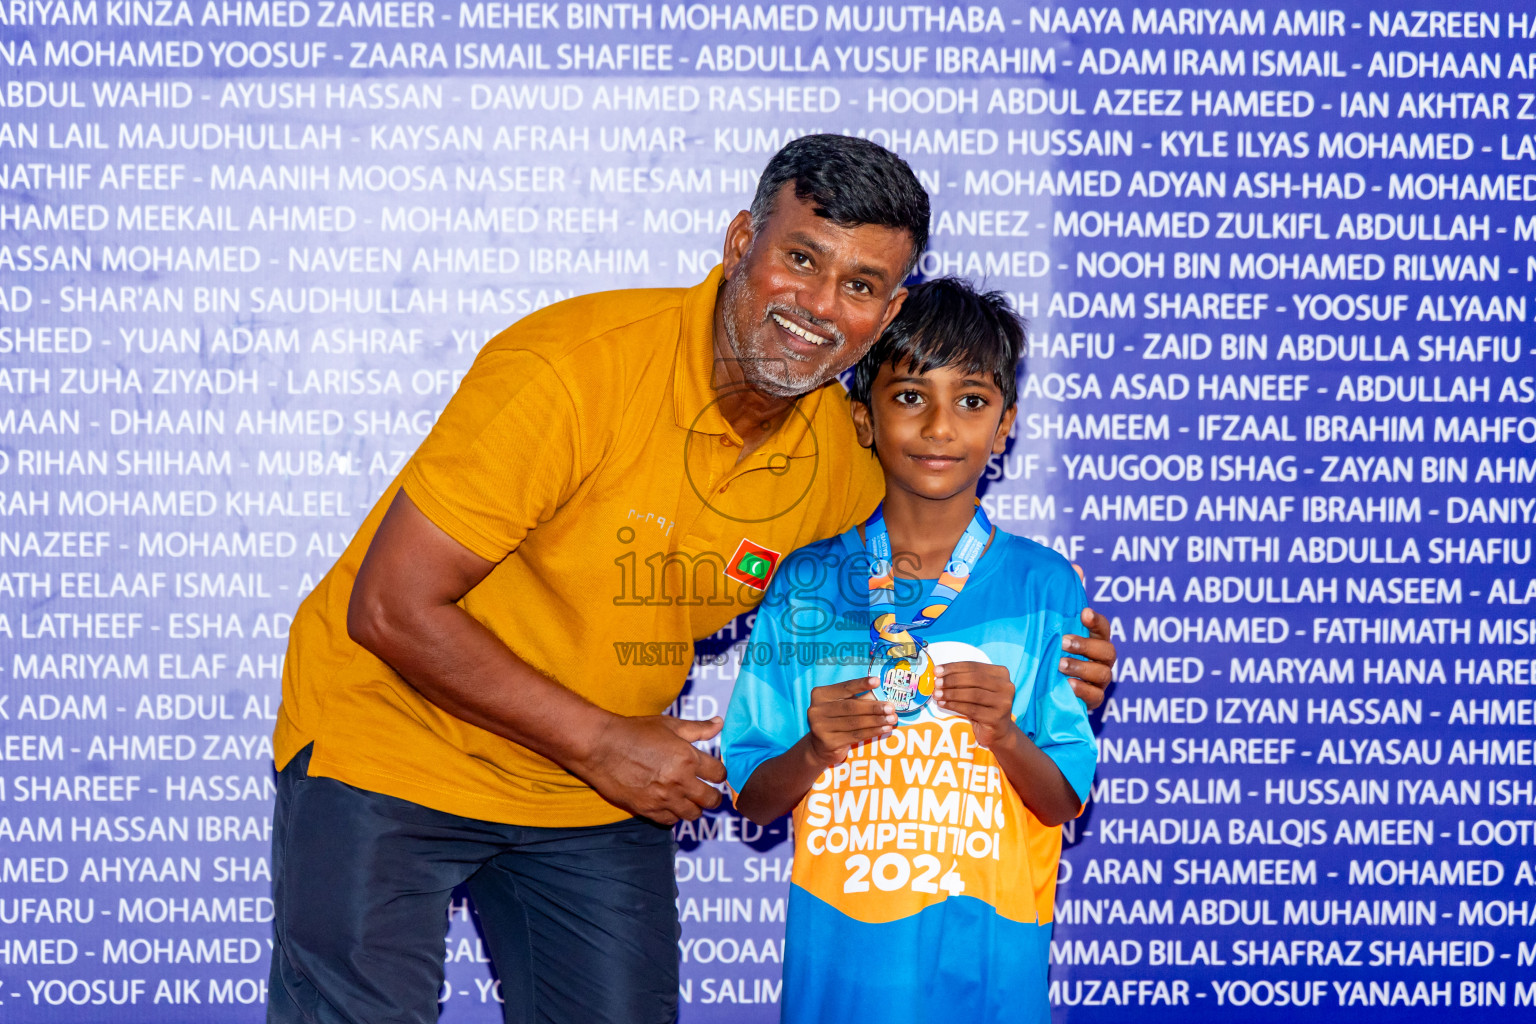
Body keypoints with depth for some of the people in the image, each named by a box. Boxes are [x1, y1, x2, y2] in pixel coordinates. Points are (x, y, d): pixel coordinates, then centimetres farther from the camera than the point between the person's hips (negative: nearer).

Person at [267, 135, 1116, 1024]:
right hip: (392, 748, -5)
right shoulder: (572, 368, -26)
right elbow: (391, 608, -24)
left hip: (602, 788, 5)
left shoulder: (844, 457, -8)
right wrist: (603, 744, -21)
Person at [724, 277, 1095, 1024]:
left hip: (984, 962, 0)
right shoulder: (806, 584, 1)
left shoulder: (1040, 585, -1)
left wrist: (1006, 737, -18)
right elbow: (752, 799, 3)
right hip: (836, 959, 1)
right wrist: (816, 750, -16)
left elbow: (1065, 803, 0)